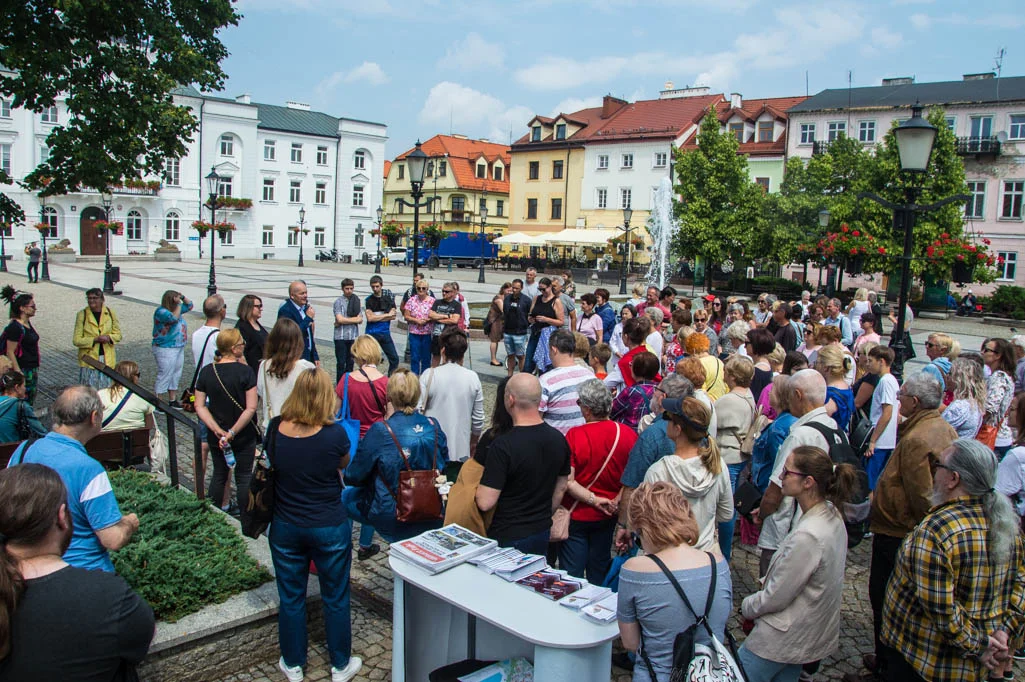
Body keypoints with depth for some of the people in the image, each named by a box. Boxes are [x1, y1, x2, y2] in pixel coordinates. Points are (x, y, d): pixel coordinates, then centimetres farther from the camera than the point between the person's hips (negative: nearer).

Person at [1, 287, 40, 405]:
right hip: (22, 371, -9)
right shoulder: (15, 328, -19)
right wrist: (18, 373, -21)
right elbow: (10, 352, -19)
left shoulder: (27, 323, 8)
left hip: (32, 370, 9)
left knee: (30, 403, 16)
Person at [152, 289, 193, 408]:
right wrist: (178, 304, -21)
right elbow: (174, 318, -31)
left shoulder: (176, 308, 10)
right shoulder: (161, 312, -15)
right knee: (165, 376, -7)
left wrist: (183, 297, 4)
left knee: (176, 375, 14)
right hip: (165, 349, -9)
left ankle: (172, 400, 24)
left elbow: (189, 306, 23)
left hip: (179, 348, 9)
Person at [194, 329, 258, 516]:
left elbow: (199, 406, -5)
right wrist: (233, 432, -16)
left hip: (216, 437, 4)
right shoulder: (245, 371, -17)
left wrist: (218, 430, -11)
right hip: (243, 436, -4)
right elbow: (251, 408, -21)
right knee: (244, 477, 9)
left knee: (219, 474, 20)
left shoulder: (206, 371, -4)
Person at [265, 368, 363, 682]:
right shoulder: (335, 435, -22)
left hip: (285, 528, 3)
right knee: (335, 598, 16)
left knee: (291, 597, 20)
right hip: (330, 528, -3)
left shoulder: (275, 430, -13)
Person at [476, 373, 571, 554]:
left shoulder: (503, 446, -24)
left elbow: (485, 503, -24)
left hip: (507, 539, -6)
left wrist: (478, 484, -3)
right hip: (542, 535, 6)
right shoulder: (558, 439, -3)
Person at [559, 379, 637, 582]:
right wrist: (616, 502, 1)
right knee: (600, 569, 23)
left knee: (572, 575, 10)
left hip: (576, 515, -4)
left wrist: (595, 500, -16)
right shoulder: (628, 434, -12)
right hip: (607, 518, 4)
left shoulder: (574, 436, -21)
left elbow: (567, 481, -22)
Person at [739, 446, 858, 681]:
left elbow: (776, 598, -21)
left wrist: (747, 607, -5)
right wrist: (765, 581, 5)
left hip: (782, 639, -9)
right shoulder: (831, 514, -3)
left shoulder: (807, 536, -32)